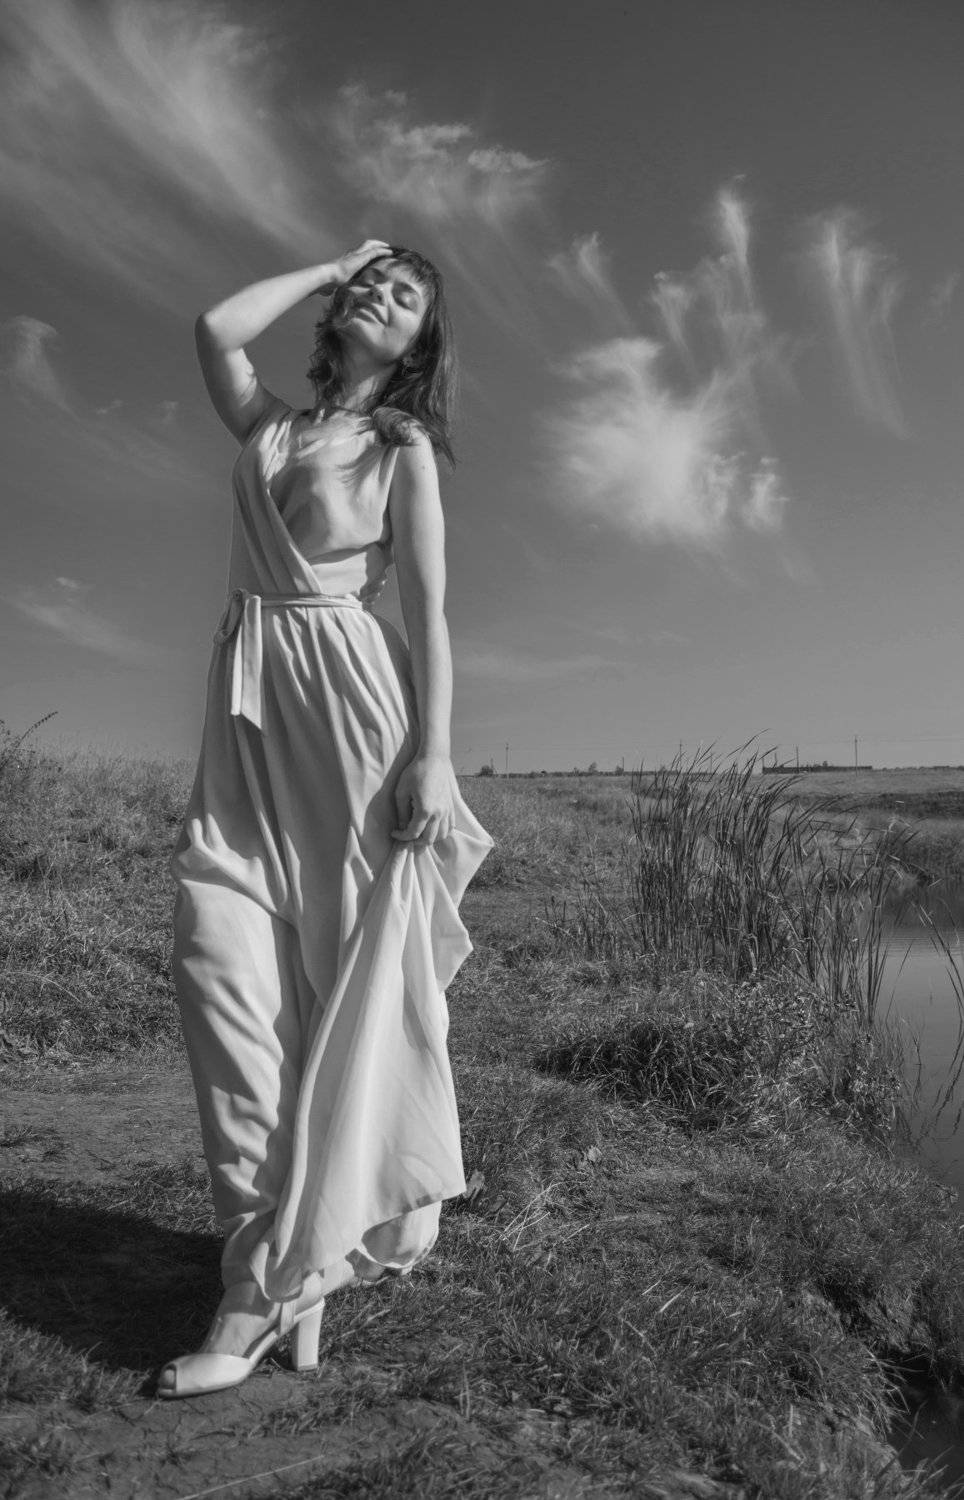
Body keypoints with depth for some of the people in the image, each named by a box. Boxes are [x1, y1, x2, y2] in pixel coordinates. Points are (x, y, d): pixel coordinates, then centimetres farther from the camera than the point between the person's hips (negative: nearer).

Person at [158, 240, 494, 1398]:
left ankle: (385, 1217, 15)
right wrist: (330, 267, 15)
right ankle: (266, 1279, -1)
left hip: (350, 699, -3)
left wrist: (434, 753, -13)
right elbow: (217, 329, -1)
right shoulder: (266, 426, 18)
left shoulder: (405, 448, 7)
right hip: (248, 707, 4)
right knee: (220, 959, -9)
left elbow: (429, 607, -2)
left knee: (360, 973, 0)